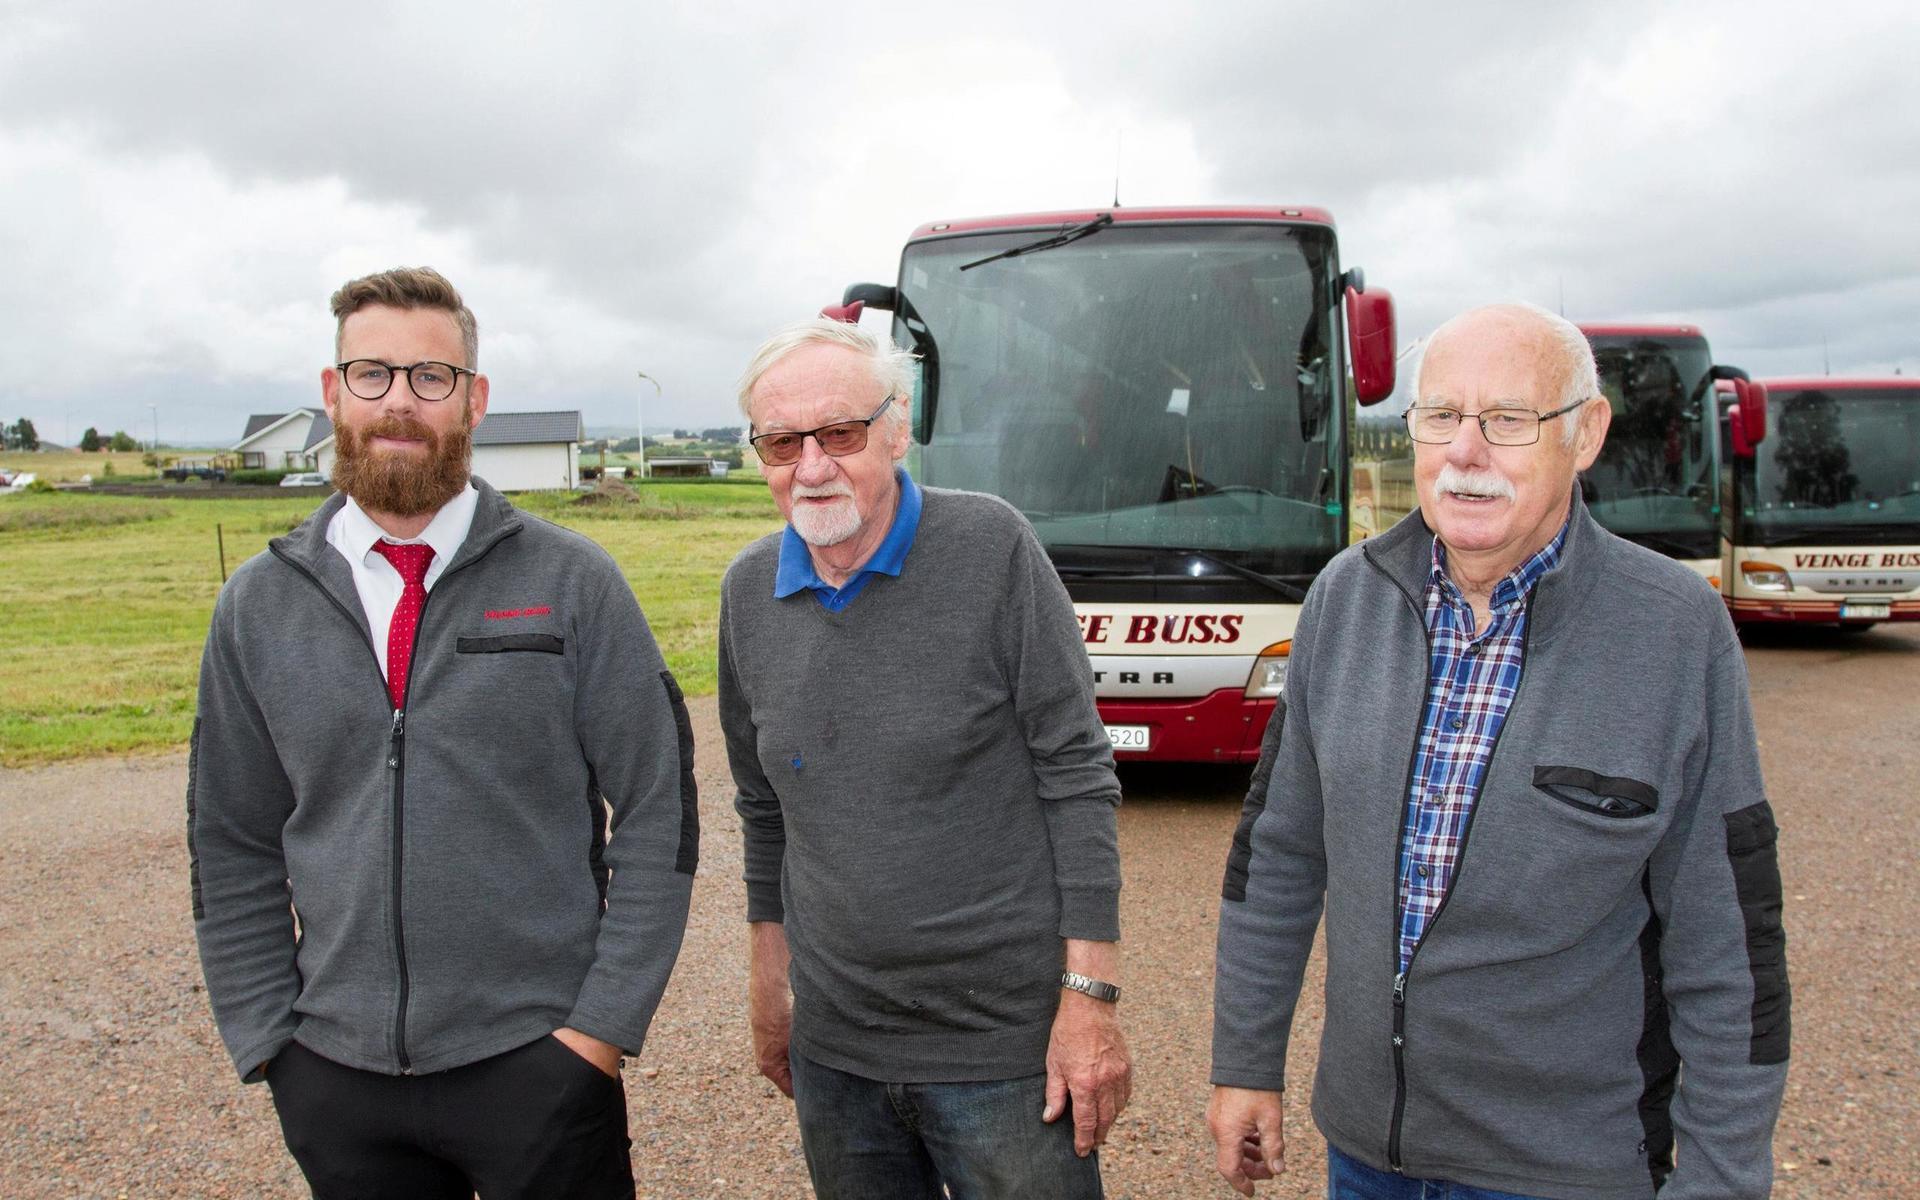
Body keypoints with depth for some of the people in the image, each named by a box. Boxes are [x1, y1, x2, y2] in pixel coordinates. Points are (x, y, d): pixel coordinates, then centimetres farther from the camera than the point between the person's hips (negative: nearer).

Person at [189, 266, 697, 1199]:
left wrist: (601, 1027, -8)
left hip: (536, 1065, -2)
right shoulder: (257, 607, 3)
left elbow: (658, 813, -5)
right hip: (335, 1084, 3)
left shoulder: (571, 582, -6)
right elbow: (234, 850, 8)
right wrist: (267, 1045, 3)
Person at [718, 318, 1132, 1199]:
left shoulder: (990, 548, -12)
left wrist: (1090, 996, -12)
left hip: (1005, 1043, -4)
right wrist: (768, 979, 15)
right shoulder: (750, 590, 3)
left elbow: (1076, 778, -10)